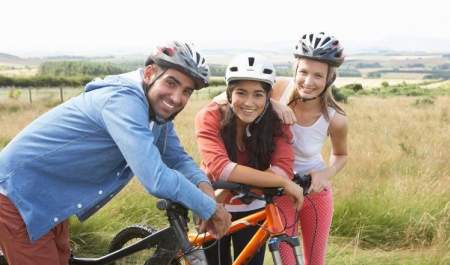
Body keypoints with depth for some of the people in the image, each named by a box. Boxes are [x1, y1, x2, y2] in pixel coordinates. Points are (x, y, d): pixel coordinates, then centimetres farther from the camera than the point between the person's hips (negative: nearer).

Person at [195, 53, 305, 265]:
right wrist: (283, 183, -39)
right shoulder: (210, 117, -25)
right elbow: (219, 168, -38)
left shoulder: (276, 122, -18)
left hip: (251, 210, 1)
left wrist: (229, 191, -41)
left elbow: (283, 169, -31)